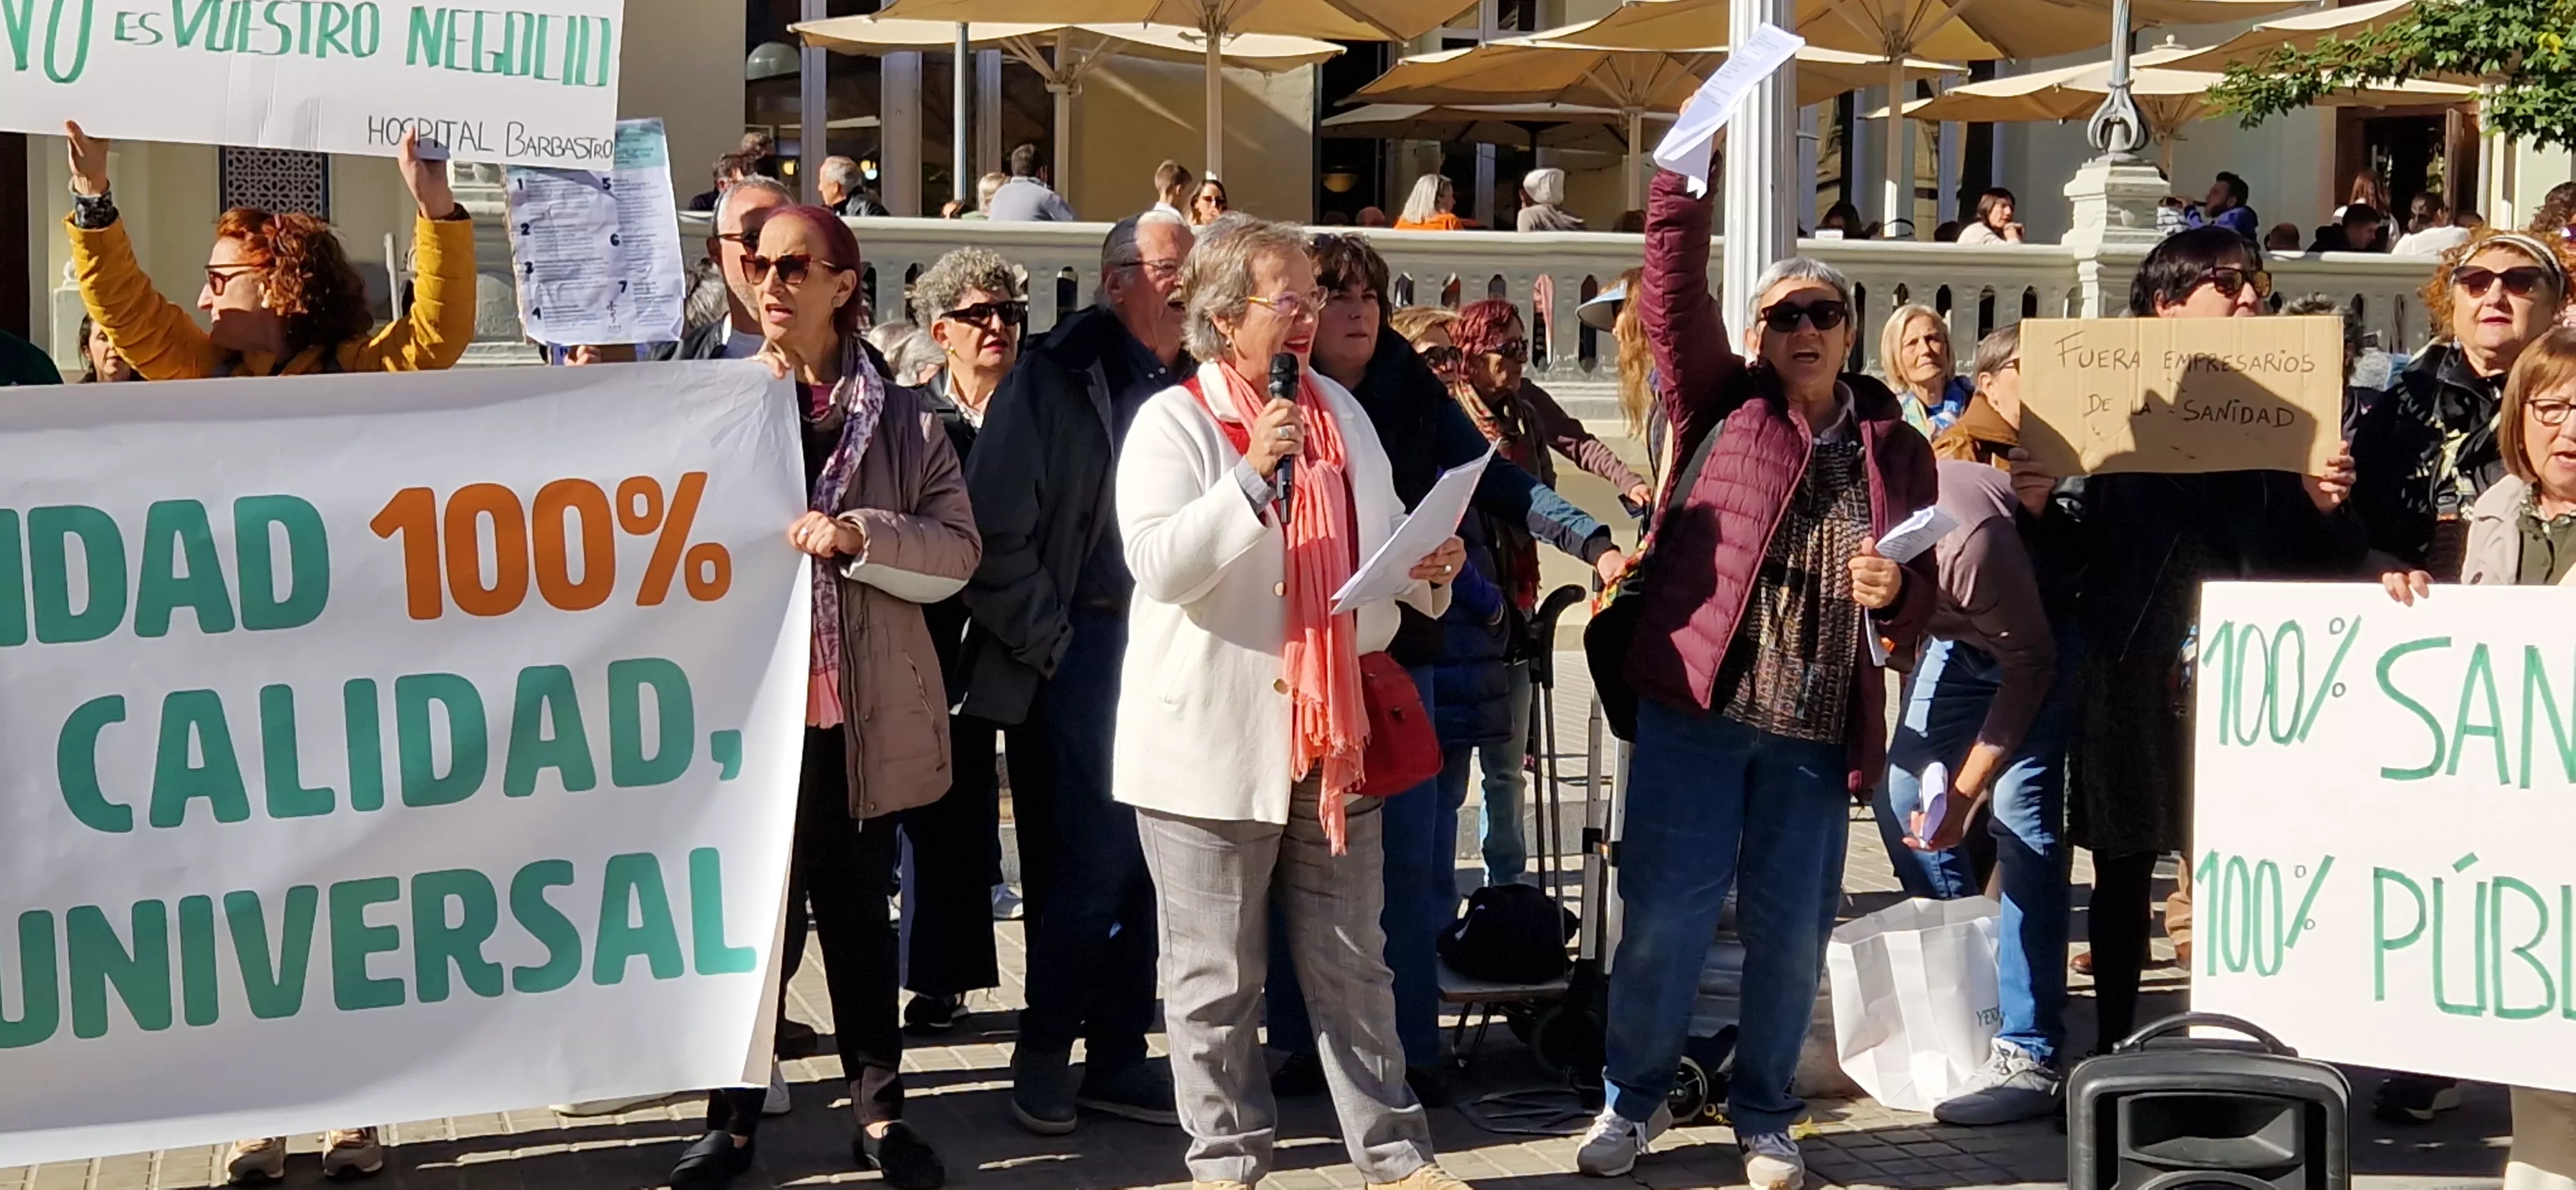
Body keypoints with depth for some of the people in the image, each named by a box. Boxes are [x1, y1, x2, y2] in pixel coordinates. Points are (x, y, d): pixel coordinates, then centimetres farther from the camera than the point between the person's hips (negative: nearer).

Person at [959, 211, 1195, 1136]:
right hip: (1081, 649, -5)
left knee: (1148, 860, 8)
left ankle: (1118, 1058, 18)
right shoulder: (1056, 377, -4)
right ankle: (1043, 1053, 11)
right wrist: (1048, 641, -8)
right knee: (1092, 859, -5)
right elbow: (995, 531, -8)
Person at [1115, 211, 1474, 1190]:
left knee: (1352, 967, 13)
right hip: (1217, 738, -5)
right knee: (1218, 977, 4)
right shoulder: (1173, 421, -8)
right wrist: (1252, 475, -28)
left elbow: (1384, 543, 22)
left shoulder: (1340, 411, 12)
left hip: (1333, 732, 5)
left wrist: (1428, 569, 0)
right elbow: (1158, 564, -20)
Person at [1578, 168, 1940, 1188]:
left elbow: (1922, 593, 13)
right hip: (1694, 707, -2)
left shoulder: (1895, 447, 11)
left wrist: (1895, 595, -9)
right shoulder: (1723, 404, 6)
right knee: (1665, 915, 0)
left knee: (1791, 931, 7)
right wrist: (1687, 174, -17)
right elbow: (1673, 293, -8)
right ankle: (1634, 1099, 19)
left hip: (1818, 729, 2)